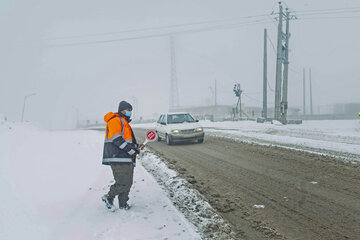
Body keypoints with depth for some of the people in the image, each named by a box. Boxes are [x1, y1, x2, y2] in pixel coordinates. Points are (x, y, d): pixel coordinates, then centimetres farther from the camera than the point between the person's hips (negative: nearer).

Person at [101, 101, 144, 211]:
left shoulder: (125, 123, 28)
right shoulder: (115, 120, -5)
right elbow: (116, 139, -17)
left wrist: (136, 146, 15)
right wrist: (132, 150, -19)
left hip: (126, 159, 10)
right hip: (118, 158, -10)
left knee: (127, 183, 11)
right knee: (123, 183, -13)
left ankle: (123, 205, 20)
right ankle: (109, 197, 6)